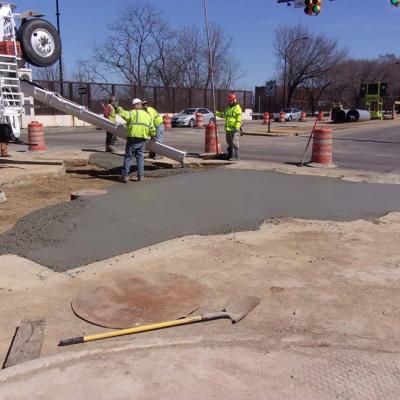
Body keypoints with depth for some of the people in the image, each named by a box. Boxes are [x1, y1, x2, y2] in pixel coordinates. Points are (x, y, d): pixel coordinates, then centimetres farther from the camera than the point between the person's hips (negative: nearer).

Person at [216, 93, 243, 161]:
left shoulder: (237, 108, -8)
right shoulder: (228, 108, 19)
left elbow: (239, 119, -15)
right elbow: (223, 115, 31)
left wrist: (236, 127, -23)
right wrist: (216, 113, 18)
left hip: (234, 129, -9)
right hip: (228, 129, 9)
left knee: (234, 143, -11)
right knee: (229, 143, 14)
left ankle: (235, 157, -12)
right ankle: (229, 156, 22)